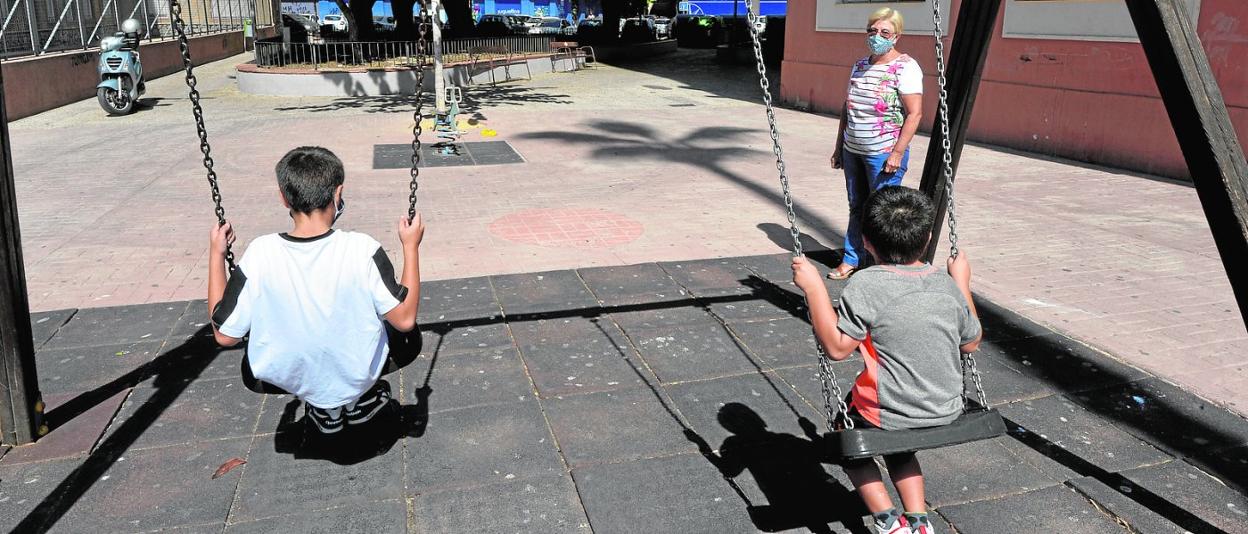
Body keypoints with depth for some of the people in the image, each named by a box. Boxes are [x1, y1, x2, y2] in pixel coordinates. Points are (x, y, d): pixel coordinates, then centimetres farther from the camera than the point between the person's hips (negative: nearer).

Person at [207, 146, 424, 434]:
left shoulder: (261, 254, -22)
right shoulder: (362, 249, -26)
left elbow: (225, 335, -12)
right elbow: (405, 319, -18)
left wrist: (216, 254, -5)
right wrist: (411, 246, -11)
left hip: (289, 380, 2)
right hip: (358, 375, -1)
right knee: (408, 337, 29)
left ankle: (324, 410, 28)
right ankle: (359, 400, 27)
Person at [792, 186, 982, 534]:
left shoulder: (867, 285, -19)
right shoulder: (947, 285, -2)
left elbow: (836, 347, -19)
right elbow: (971, 343, 12)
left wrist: (813, 287, -16)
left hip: (887, 418, -5)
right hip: (947, 415, 6)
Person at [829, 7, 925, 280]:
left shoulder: (906, 67, -10)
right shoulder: (859, 65, 11)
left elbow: (915, 113, -15)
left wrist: (898, 152, -20)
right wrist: (839, 146, 15)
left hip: (884, 153, -7)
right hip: (853, 151, 7)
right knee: (857, 207, 13)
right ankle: (851, 260, 22)